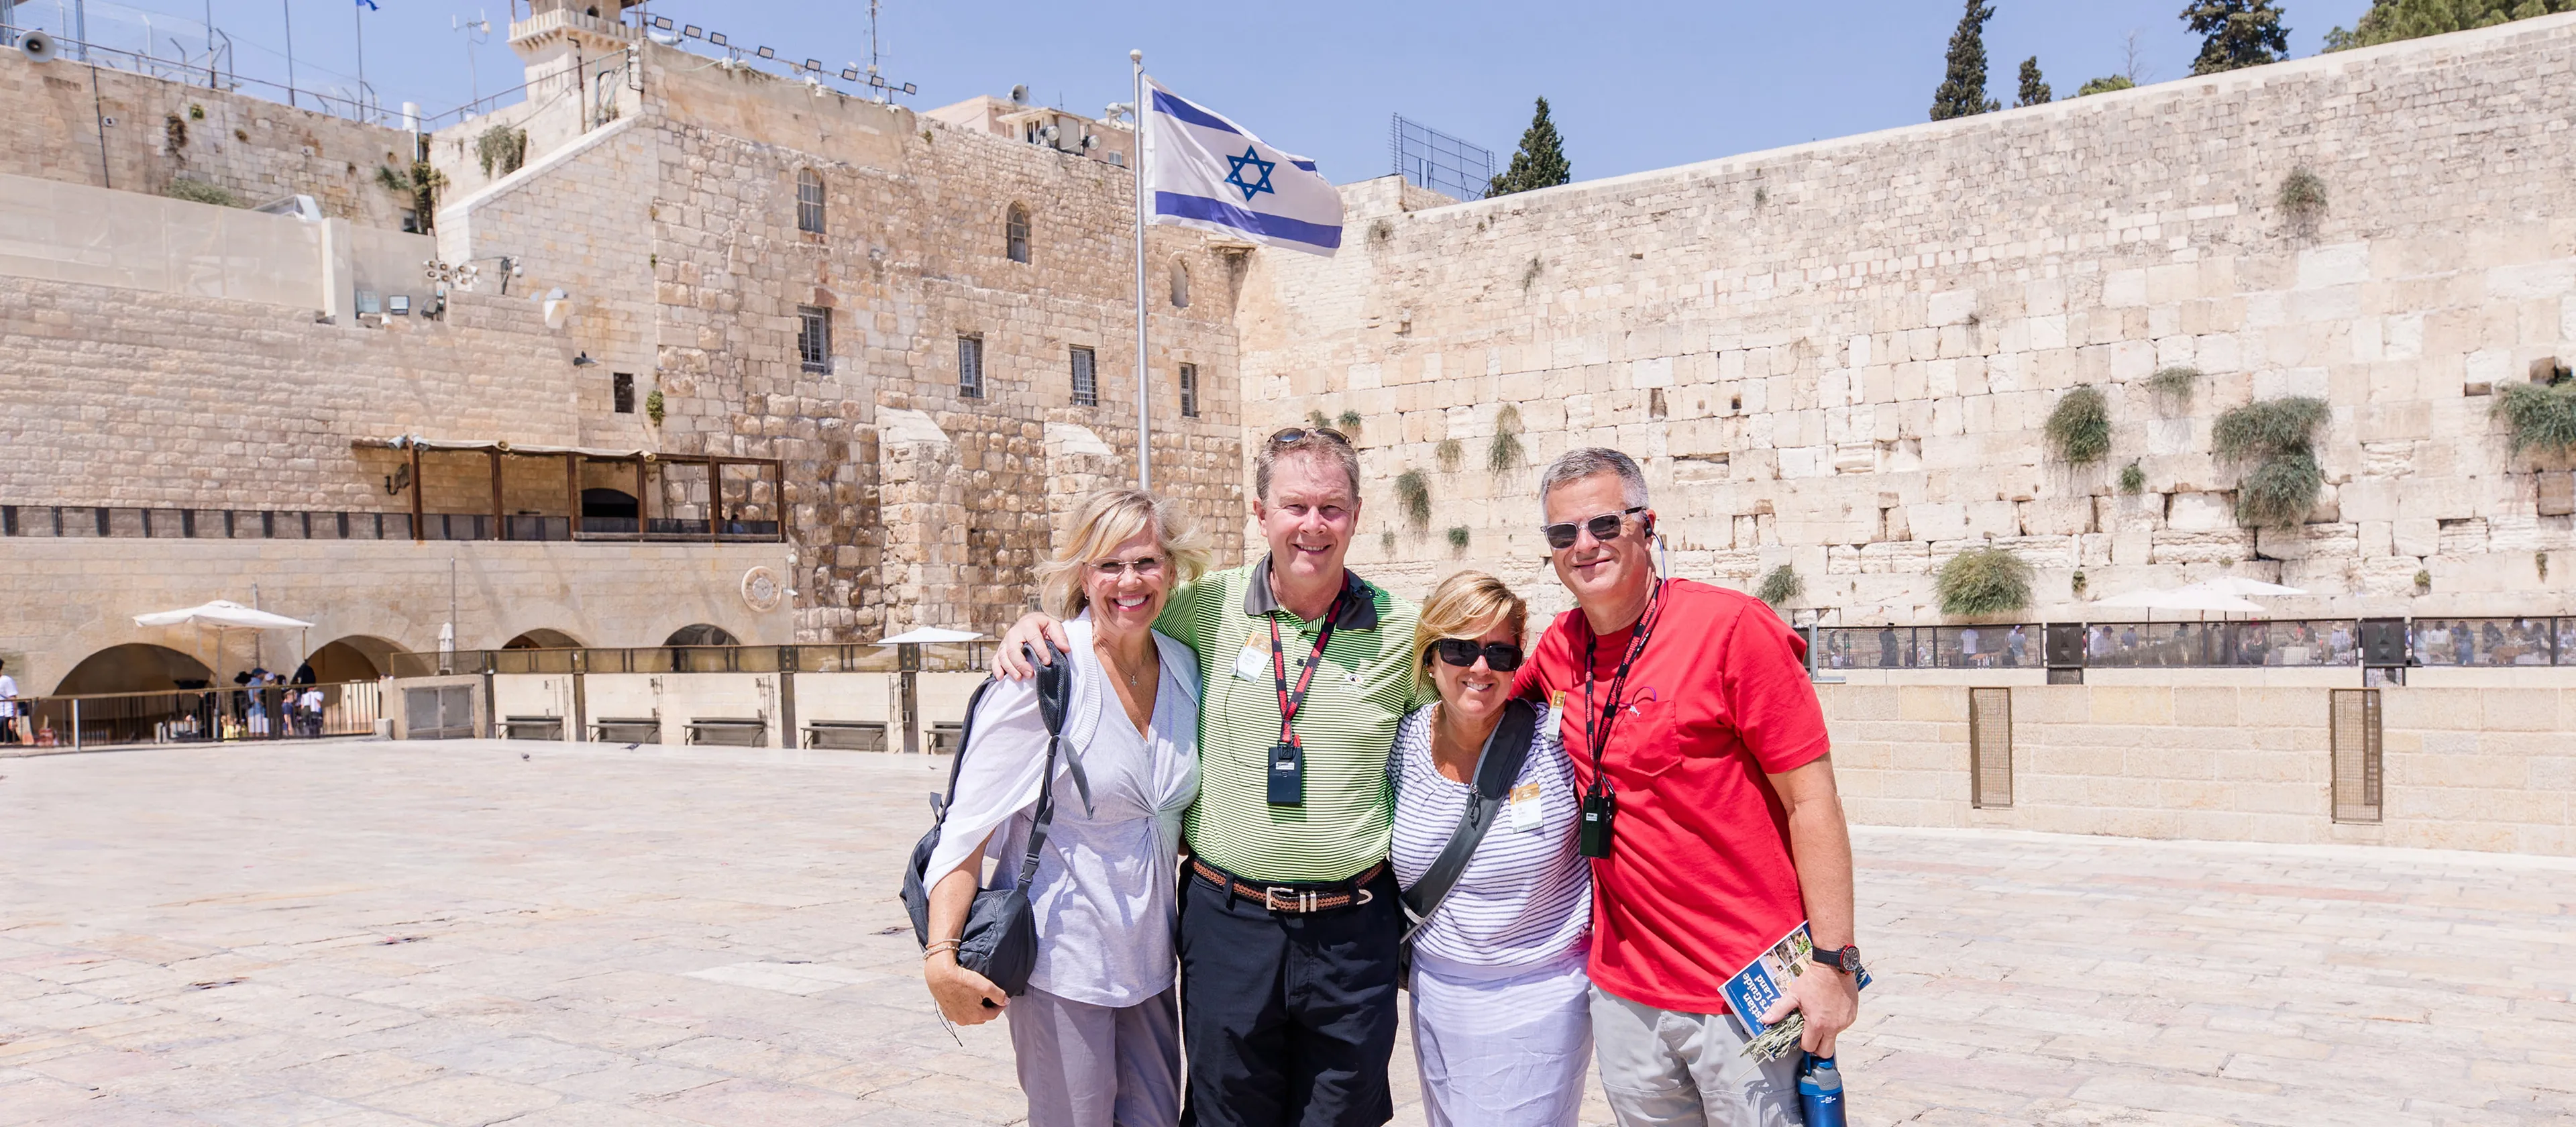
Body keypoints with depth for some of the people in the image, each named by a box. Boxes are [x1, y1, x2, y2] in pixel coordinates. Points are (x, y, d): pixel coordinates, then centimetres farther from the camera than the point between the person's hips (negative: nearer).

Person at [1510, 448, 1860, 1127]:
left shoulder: (1733, 628, -13)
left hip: (1749, 992, -5)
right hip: (1622, 990, 6)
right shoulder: (1559, 647, 4)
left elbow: (1811, 801, -13)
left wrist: (1834, 962, -15)